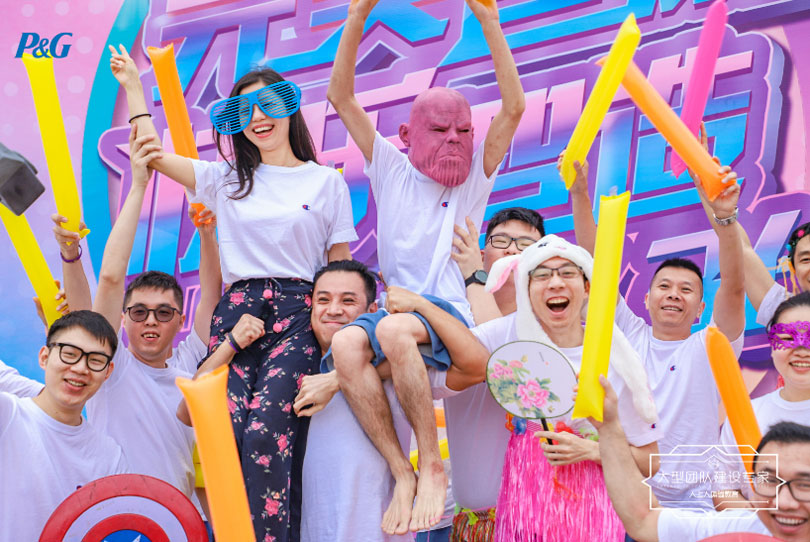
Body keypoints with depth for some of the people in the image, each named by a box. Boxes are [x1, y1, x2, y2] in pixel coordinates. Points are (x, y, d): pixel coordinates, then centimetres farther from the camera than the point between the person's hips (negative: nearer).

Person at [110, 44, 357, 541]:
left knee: (266, 432, -24)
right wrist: (134, 88, 17)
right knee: (226, 433, -17)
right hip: (236, 311, 3)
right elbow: (153, 154, 15)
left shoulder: (327, 182, 12)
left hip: (298, 314, -2)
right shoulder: (227, 179, 19)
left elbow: (341, 268, 10)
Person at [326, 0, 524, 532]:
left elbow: (514, 107, -2)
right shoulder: (392, 171, 13)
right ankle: (402, 474, -25)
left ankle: (433, 467, -25)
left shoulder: (475, 176, 10)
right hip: (399, 306, 2)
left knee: (393, 329, -37)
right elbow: (341, 97, 7)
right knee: (345, 342, -33)